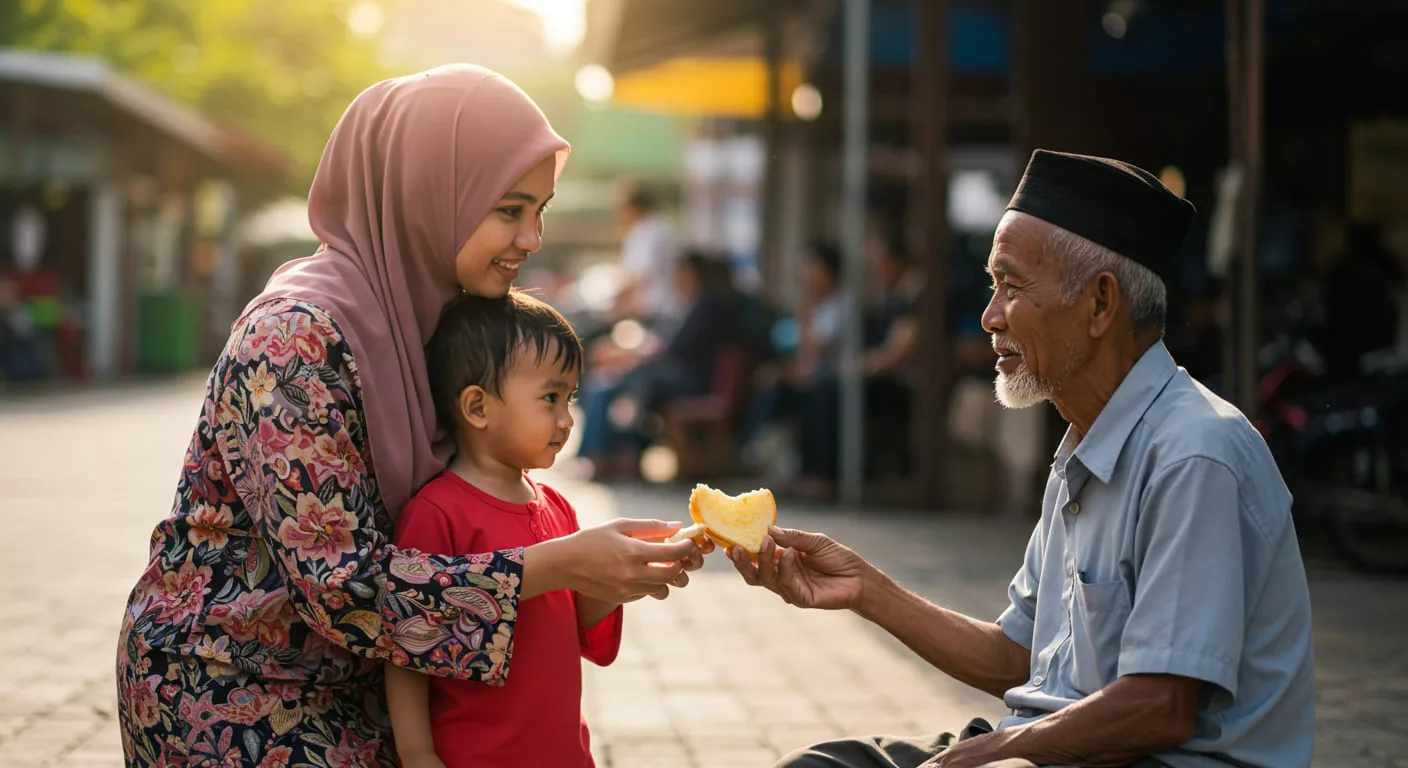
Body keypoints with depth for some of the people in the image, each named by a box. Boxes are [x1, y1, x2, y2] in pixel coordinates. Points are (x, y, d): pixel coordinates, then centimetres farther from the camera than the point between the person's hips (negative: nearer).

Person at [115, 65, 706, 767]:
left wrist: (605, 559, -8)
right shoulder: (296, 338, -24)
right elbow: (342, 585, -28)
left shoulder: (425, 313, 2)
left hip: (342, 687, 7)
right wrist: (560, 565, -27)